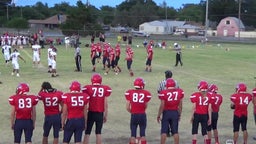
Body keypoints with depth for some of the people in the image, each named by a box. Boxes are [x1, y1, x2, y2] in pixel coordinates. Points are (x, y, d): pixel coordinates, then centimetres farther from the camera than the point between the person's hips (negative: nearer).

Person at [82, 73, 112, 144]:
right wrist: (105, 115, 11)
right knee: (98, 133, 12)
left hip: (91, 113, -1)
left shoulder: (87, 88, -6)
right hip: (100, 114, 1)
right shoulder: (105, 89, -2)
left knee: (87, 133, 7)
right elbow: (105, 104, 1)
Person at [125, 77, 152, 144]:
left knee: (133, 134, 8)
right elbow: (145, 106, 4)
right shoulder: (146, 93, -4)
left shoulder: (129, 92, -5)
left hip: (134, 115, 0)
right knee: (143, 133, 11)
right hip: (142, 115, 0)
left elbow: (127, 107, -3)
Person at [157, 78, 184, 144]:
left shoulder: (164, 93, -13)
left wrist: (159, 115, -2)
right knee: (175, 131, 10)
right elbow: (180, 105, 3)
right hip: (175, 112, 3)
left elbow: (162, 105, -11)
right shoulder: (180, 92, -3)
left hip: (166, 112, -2)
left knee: (164, 131, 5)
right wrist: (179, 114, 15)